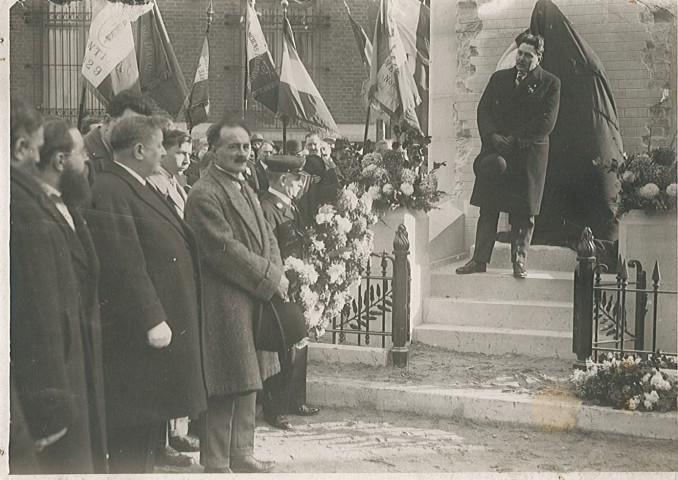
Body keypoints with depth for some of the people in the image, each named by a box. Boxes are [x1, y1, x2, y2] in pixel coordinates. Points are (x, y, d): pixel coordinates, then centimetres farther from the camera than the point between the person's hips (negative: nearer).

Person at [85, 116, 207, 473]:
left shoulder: (141, 188, 18)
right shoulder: (109, 192, -16)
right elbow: (124, 264, -22)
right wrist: (152, 320, -24)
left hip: (165, 320, 10)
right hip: (137, 331, -10)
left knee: (154, 420, 16)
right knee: (133, 429, -4)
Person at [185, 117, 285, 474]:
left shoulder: (246, 189, 17)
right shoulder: (204, 195, -15)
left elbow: (266, 236, 18)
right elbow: (224, 250, -20)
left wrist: (274, 273, -2)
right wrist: (270, 279, -14)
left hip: (254, 300, 10)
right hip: (225, 306, -9)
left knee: (248, 384, 16)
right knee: (225, 389, -3)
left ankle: (241, 455, 27)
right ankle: (216, 464, 7)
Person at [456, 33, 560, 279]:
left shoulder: (550, 83, 3)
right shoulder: (499, 78, 15)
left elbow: (546, 122, -6)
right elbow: (484, 110, 8)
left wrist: (512, 140, -12)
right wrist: (492, 137, -10)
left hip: (529, 154, -3)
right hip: (496, 152, 3)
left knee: (523, 212, 1)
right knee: (487, 208, 1)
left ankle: (519, 261, 9)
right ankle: (479, 260, 5)